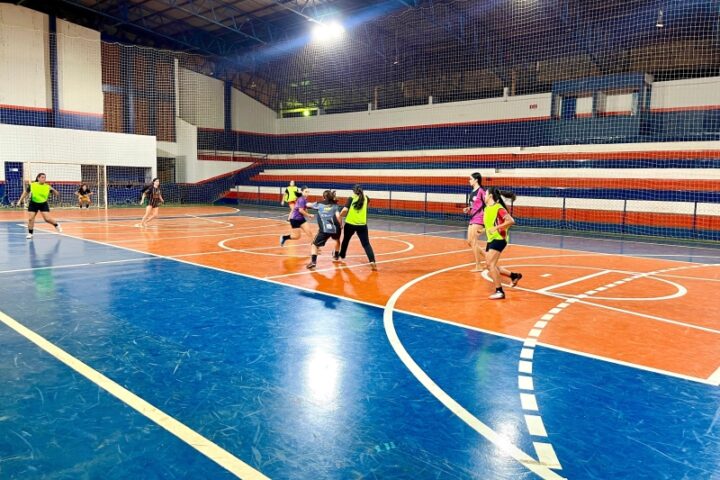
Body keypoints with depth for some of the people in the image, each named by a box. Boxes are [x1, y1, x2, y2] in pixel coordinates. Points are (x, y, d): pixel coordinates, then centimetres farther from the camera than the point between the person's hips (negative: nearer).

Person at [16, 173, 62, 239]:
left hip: (43, 204, -1)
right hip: (33, 204, 1)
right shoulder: (32, 185, -7)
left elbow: (57, 195, -5)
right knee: (30, 219, -3)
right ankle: (30, 233, 9)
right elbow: (25, 193, 7)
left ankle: (57, 225, 18)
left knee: (47, 219, -10)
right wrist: (20, 200, 7)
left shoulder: (47, 187, -8)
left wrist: (53, 190, -24)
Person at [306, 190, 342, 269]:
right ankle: (336, 255, 54)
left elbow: (309, 205, 28)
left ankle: (313, 261, -17)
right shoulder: (335, 205, 9)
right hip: (334, 228, 2)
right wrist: (340, 225, 9)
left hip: (324, 230, -2)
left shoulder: (319, 204, 11)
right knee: (337, 240, 36)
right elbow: (338, 216, -6)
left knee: (314, 245, 5)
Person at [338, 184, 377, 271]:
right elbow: (368, 201, 33)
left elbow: (345, 210, -16)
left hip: (350, 224, -1)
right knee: (366, 244, 0)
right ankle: (372, 261, -21)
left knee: (345, 240, 24)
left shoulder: (351, 198, -2)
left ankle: (341, 256, 46)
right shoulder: (365, 199, 7)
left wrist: (340, 216, 0)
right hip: (362, 225, 1)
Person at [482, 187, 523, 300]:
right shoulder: (487, 208, 11)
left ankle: (499, 291, -10)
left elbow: (511, 221, -24)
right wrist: (483, 230, 13)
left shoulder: (498, 208, -14)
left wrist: (496, 228, -26)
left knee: (490, 264, -17)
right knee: (491, 266, 11)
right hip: (491, 240, 9)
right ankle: (514, 275, 28)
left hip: (499, 239, -9)